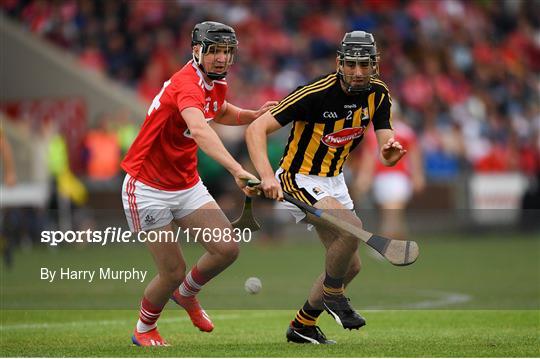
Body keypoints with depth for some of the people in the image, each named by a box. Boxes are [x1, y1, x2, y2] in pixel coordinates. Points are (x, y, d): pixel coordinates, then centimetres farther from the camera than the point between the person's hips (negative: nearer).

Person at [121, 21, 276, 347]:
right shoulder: (186, 84, -28)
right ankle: (144, 330, 23)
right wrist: (237, 170, -63)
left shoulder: (217, 84, 1)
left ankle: (187, 293, 25)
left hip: (187, 186, 8)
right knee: (173, 272, -6)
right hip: (148, 189, -8)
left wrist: (254, 115, 5)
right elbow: (199, 129, -48)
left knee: (228, 250, -6)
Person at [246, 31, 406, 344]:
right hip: (299, 180, -8)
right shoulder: (316, 94, -25)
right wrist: (267, 176, -42)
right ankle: (333, 295, -5)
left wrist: (391, 152, -35)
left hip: (333, 182, 8)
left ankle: (302, 326, 28)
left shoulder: (378, 94, -6)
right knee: (352, 227, -30)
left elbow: (385, 149, -9)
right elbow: (256, 130, -28)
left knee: (350, 265, 11)